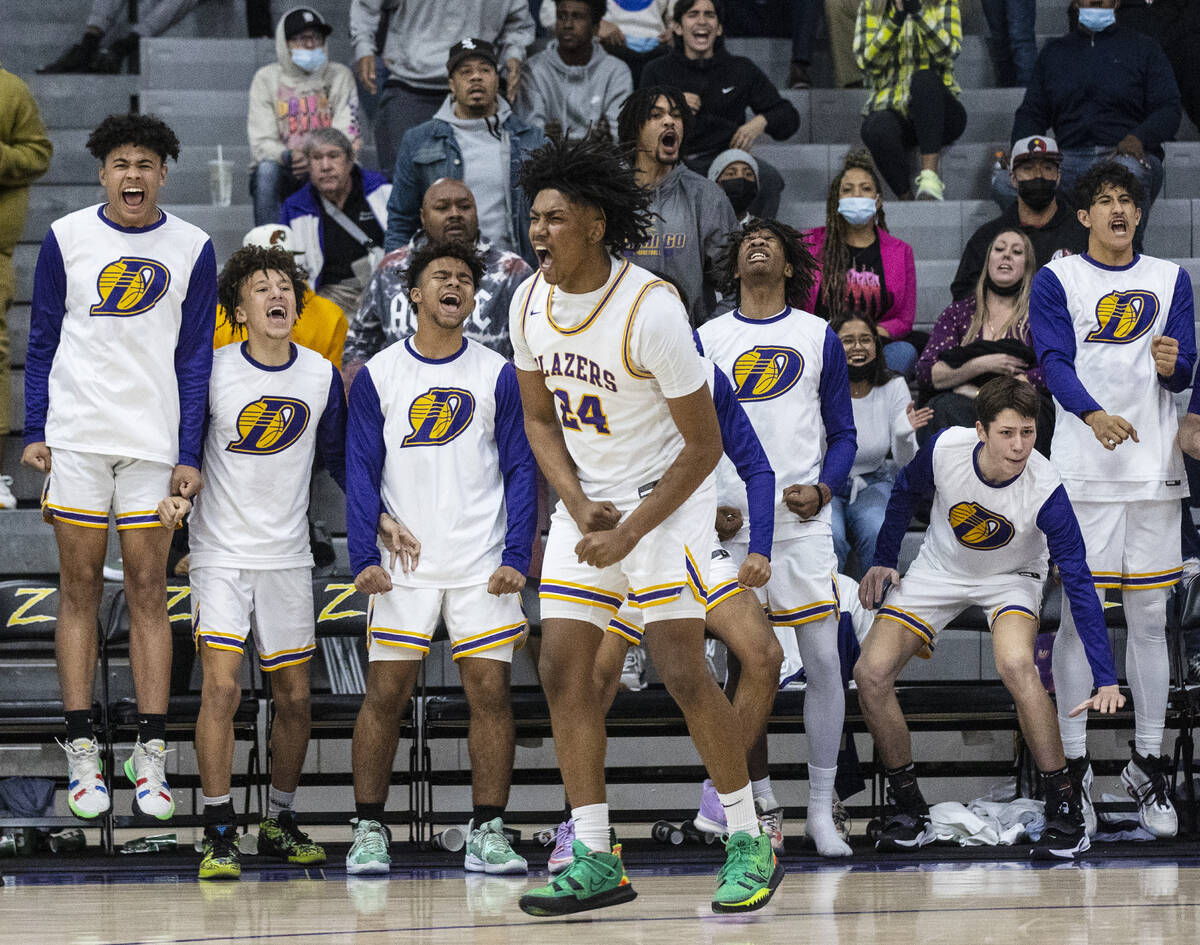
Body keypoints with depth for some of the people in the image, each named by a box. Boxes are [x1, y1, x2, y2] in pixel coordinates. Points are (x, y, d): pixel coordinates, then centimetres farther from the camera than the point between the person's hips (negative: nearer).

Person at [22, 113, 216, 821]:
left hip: (155, 443, 0)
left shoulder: (193, 249, 2)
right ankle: (83, 755, 5)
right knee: (80, 590, 1)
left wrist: (189, 455, -1)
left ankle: (151, 759, 3)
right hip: (77, 438, 0)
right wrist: (35, 431, 2)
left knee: (149, 594, 1)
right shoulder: (67, 238, 2)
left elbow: (196, 358, 4)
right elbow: (44, 340, 8)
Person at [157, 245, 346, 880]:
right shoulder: (212, 372, -8)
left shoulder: (322, 376, 0)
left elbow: (339, 458, 12)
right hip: (221, 554, -3)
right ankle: (218, 834, -7)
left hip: (288, 558, 3)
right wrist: (175, 493, -17)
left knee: (293, 697, 7)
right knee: (221, 689, -14)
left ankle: (280, 823, 24)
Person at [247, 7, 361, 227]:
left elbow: (345, 139, -4)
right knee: (267, 169, -34)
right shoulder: (266, 78, 3)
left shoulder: (340, 76, 5)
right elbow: (261, 145, -5)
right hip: (282, 174, 0)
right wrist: (288, 157, -27)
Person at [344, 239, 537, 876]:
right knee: (385, 693, -2)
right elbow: (361, 471, 2)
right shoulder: (378, 375, 4)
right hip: (403, 563, 0)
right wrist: (364, 555, -8)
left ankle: (487, 833, 3)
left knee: (490, 691, -3)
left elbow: (521, 471, 3)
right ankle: (368, 829, 8)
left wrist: (516, 557, -6)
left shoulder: (497, 375, 4)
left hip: (482, 564, 0)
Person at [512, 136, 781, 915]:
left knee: (683, 670, -13)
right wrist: (579, 509, -7)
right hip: (586, 502, 7)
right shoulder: (531, 303, -4)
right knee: (563, 669, -1)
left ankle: (751, 843, 3)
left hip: (666, 497, -7)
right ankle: (596, 860, 4)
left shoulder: (650, 309, -24)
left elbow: (704, 443, -18)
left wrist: (630, 532, -19)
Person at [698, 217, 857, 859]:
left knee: (823, 662, -4)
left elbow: (842, 433, 9)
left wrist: (822, 489, -8)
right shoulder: (707, 340, 9)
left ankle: (821, 810, 4)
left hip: (802, 523, 0)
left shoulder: (818, 338, 9)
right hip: (728, 525, 0)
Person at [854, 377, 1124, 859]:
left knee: (1016, 664, -33)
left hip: (1010, 579, -3)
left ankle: (1065, 809, -22)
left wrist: (1105, 679, -35)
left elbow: (1079, 583, -30)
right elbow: (905, 492, -2)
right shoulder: (945, 449, -27)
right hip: (939, 570, 3)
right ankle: (907, 810, 5)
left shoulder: (1045, 490, -32)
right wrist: (883, 561, 2)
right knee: (871, 674, -13)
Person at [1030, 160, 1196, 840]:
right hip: (1084, 470, -3)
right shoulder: (1057, 280, 4)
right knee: (1079, 615, -3)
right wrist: (1096, 413, -28)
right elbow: (1055, 362, -9)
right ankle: (1074, 766, 2)